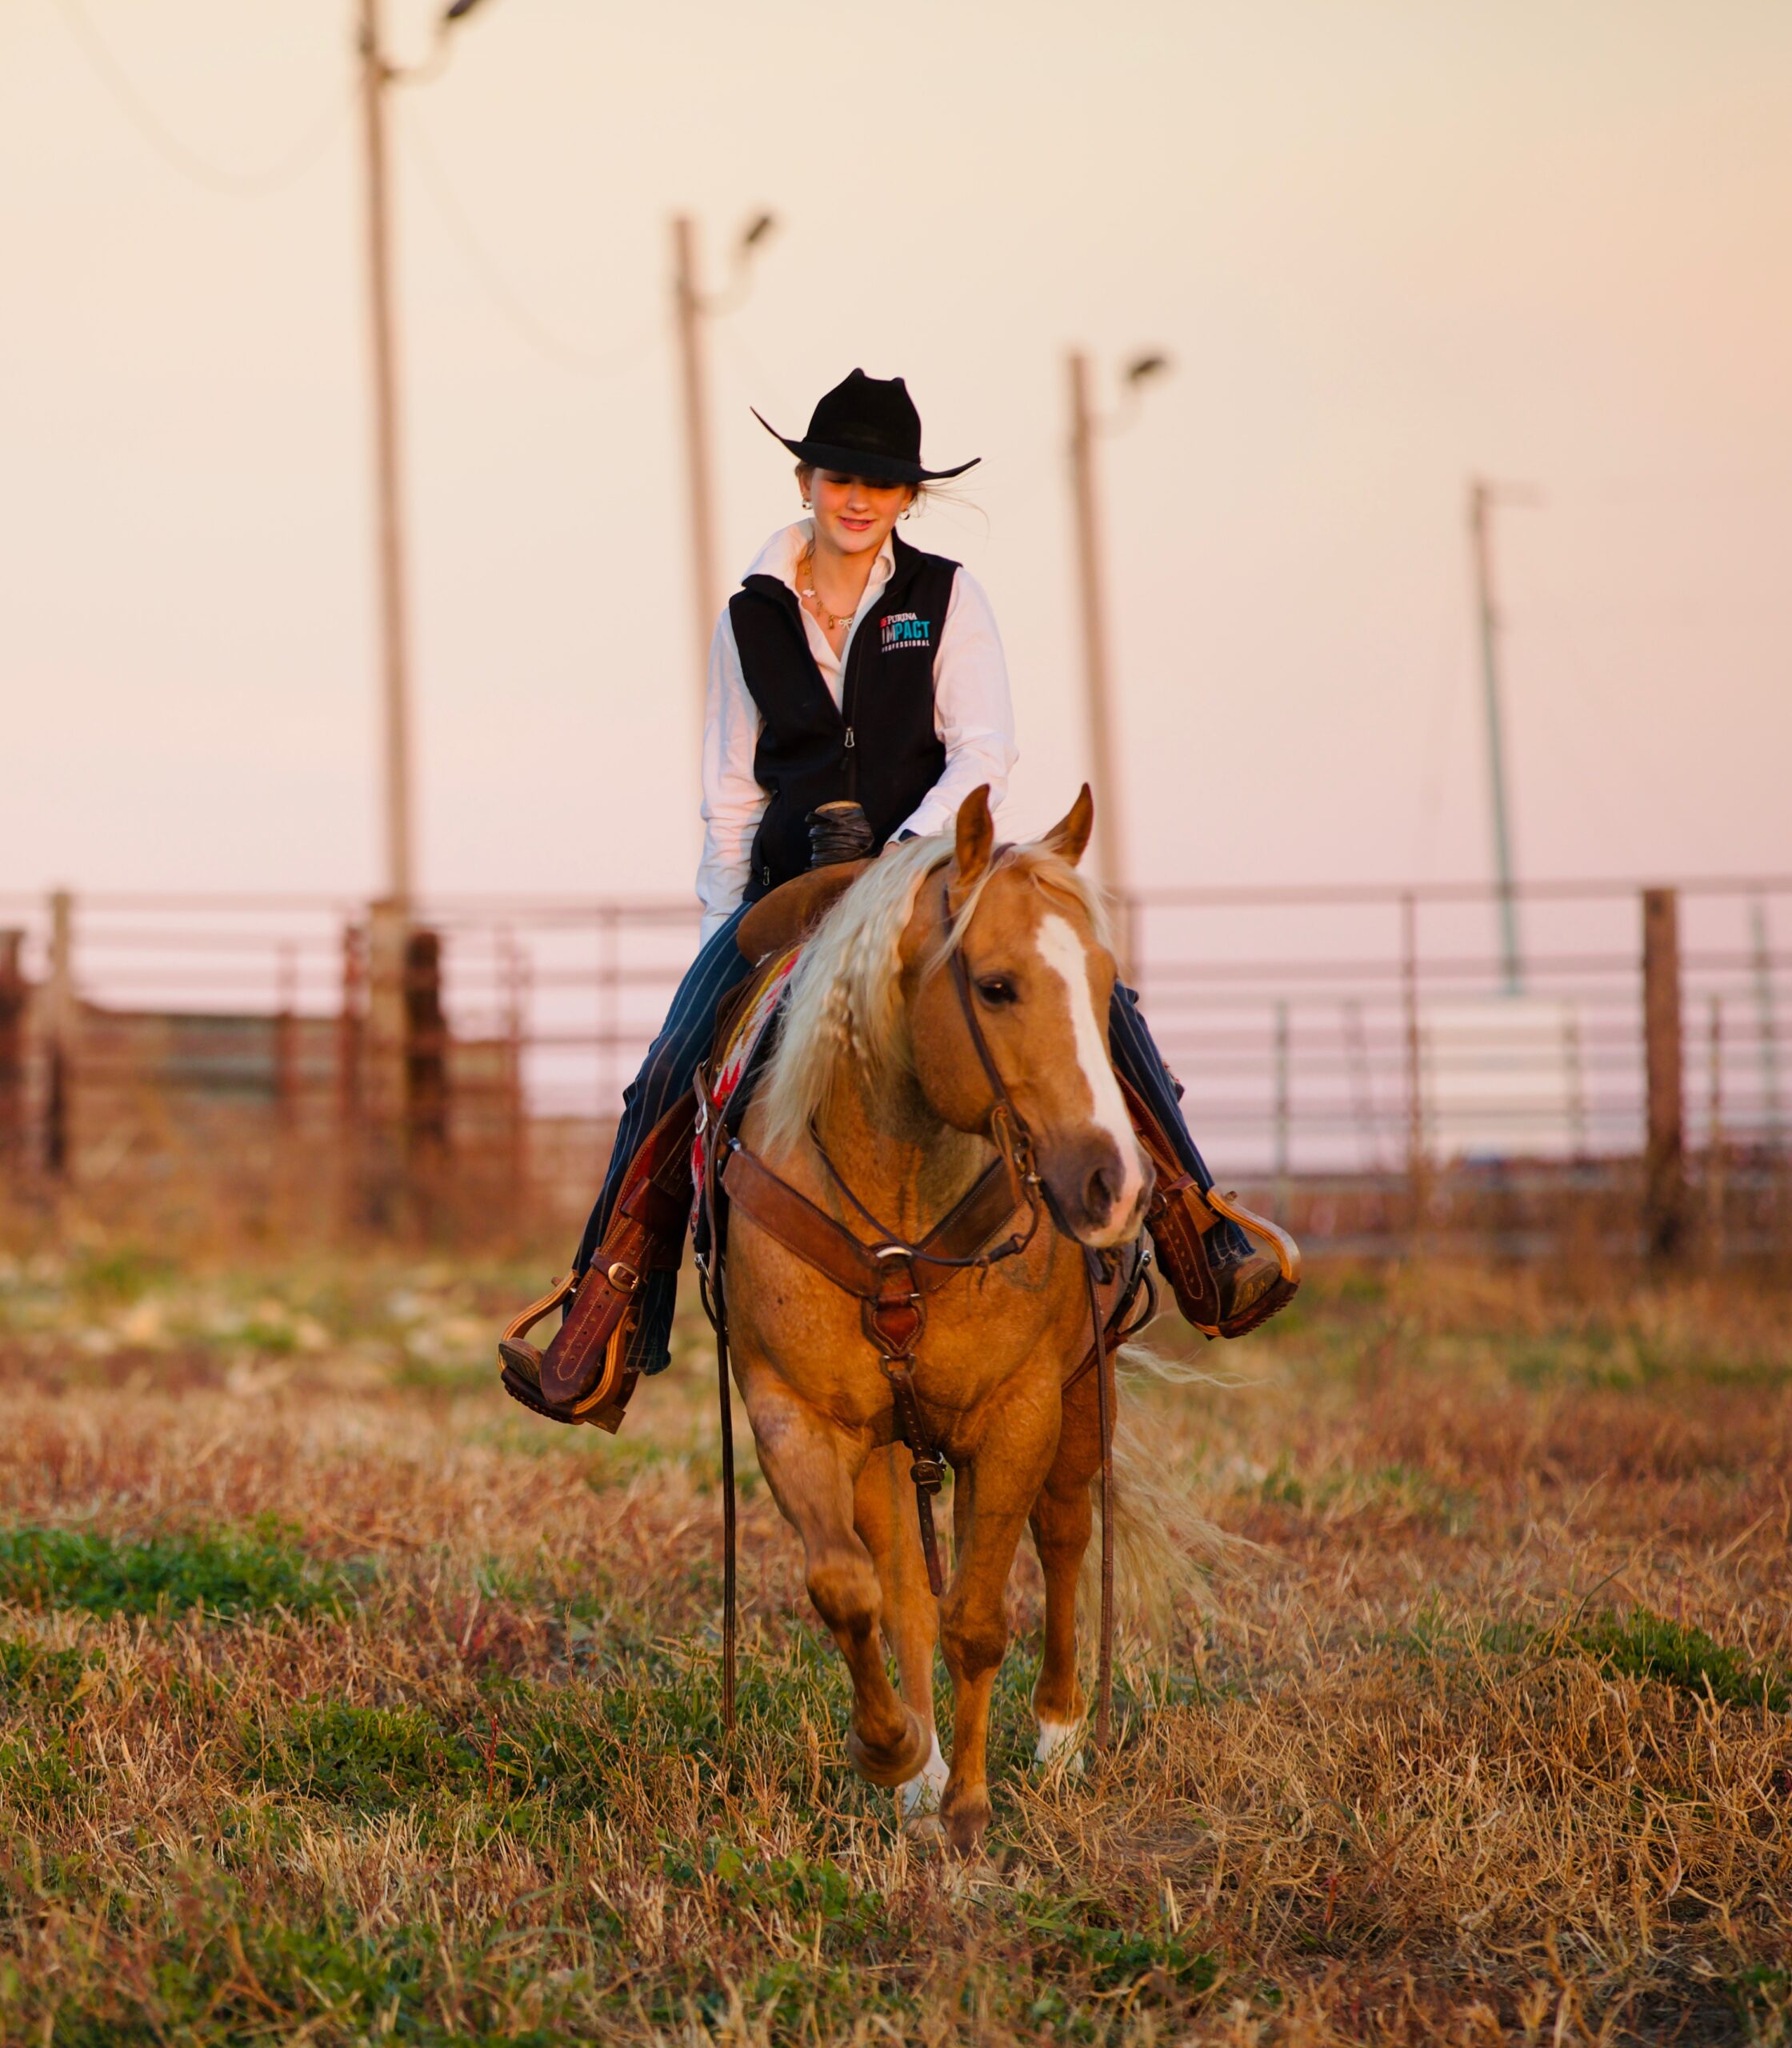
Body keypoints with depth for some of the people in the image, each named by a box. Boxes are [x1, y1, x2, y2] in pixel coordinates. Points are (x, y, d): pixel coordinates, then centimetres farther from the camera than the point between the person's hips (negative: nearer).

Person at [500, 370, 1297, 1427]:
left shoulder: (947, 597, 5)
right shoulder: (754, 619, 10)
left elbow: (986, 752, -5)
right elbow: (732, 794, 15)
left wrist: (910, 847, -20)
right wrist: (724, 926, 8)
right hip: (792, 892, 1)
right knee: (675, 1067, -20)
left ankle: (1202, 1231, -23)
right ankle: (605, 1329, -16)